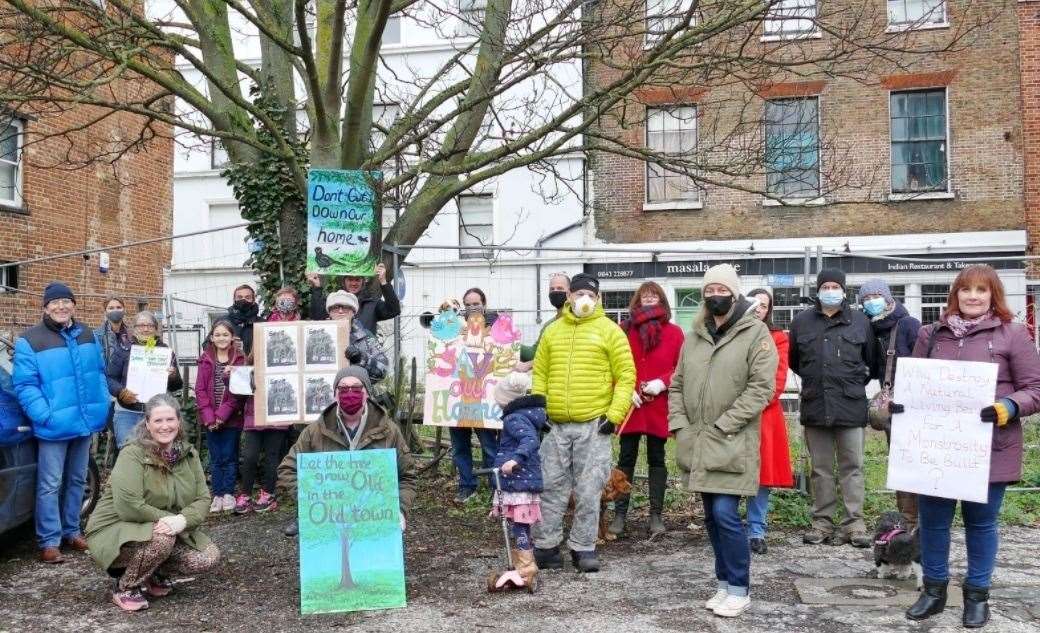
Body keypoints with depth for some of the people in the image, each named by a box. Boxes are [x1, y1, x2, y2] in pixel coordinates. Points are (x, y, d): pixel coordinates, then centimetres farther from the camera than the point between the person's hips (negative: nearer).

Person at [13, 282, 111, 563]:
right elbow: (24, 385, -12)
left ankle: (71, 531, 28)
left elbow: (99, 372, 17)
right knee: (50, 485, -1)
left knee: (77, 481, 16)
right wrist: (44, 416, -20)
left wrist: (103, 405, 6)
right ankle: (49, 541, 8)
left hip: (85, 422, 6)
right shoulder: (29, 341, -9)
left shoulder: (87, 335, 9)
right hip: (54, 426, -6)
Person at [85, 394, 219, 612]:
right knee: (162, 538, -35)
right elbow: (129, 507, -29)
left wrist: (183, 520, -27)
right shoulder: (131, 455, -19)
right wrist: (168, 519, -25)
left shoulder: (189, 454, 0)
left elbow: (203, 498, -7)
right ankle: (125, 587, -7)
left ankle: (155, 574, 15)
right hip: (117, 530, -6)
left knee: (208, 558, -13)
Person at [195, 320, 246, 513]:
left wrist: (223, 414, -15)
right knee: (216, 458, 7)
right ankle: (218, 495, 14)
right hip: (211, 419, 2)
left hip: (232, 417, -2)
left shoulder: (240, 359, -2)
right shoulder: (205, 359, 6)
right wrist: (209, 417, -9)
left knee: (229, 456, 3)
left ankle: (229, 494, 13)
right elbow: (200, 390, 1)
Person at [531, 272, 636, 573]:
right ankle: (546, 546, 18)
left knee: (589, 491, 3)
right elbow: (540, 373, 14)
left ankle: (583, 548, 16)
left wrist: (615, 414, -9)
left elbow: (626, 375, -1)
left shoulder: (609, 330, 1)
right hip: (555, 425, 3)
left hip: (594, 425, -3)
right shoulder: (553, 331, 12)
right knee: (550, 487, 8)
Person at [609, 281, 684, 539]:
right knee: (626, 458, 5)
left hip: (659, 406, 0)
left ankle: (656, 515, 15)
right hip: (630, 405, 0)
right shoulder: (625, 329, 3)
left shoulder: (674, 332, 3)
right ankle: (619, 514, 11)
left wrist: (662, 382, -14)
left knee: (657, 459, 9)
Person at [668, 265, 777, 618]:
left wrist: (722, 426, -16)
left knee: (726, 514, -9)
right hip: (697, 444, 6)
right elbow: (677, 384, 15)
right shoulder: (694, 335, 13)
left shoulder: (756, 333, -5)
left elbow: (761, 387, -13)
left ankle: (739, 589, 8)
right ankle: (725, 583, 26)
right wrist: (679, 425, 1)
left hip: (732, 444, -6)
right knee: (712, 516, 12)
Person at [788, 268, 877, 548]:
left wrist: (856, 383, 10)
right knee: (820, 468, 9)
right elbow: (794, 361, 17)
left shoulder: (860, 321, 4)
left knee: (852, 466, 3)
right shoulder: (802, 321, 7)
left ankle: (854, 523, 10)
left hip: (851, 406, -1)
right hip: (815, 406, 2)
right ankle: (822, 522, 16)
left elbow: (872, 361, 12)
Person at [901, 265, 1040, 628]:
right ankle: (934, 589, 25)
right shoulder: (931, 335, 7)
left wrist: (1009, 407, -20)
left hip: (989, 448, -2)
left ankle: (977, 594, 27)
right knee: (932, 519, 8)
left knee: (981, 521, 10)